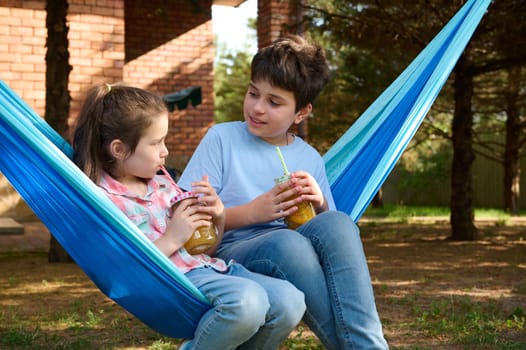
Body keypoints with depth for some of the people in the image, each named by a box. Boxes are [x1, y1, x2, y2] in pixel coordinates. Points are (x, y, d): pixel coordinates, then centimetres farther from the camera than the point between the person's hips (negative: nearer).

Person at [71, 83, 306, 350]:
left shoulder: (162, 180, 17)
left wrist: (218, 218, 3)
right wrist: (171, 240, -15)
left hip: (213, 268, 7)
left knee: (291, 300, -14)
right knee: (248, 300, -35)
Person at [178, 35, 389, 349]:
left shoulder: (310, 158, 16)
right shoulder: (222, 138, 4)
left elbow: (333, 231, 18)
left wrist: (320, 206, -4)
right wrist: (252, 212, -13)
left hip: (294, 252, 3)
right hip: (232, 254, -3)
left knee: (337, 223, -30)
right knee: (287, 243, -37)